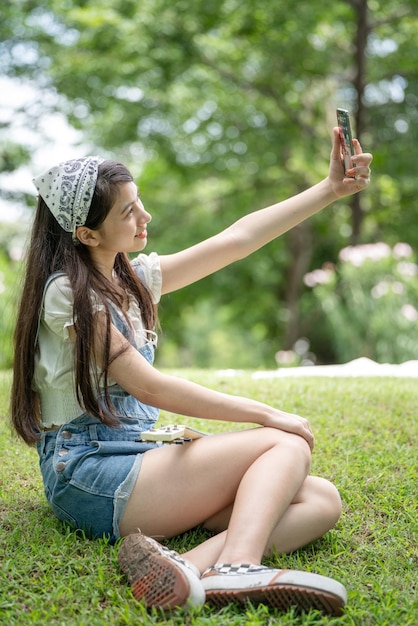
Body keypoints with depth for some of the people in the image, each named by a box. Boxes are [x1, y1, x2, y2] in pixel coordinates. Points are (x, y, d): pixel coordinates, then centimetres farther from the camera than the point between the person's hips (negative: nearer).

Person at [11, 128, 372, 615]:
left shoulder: (134, 278, 13)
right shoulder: (66, 292, -11)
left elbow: (236, 239, 12)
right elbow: (150, 388, -16)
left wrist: (331, 188, 9)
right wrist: (265, 415, -12)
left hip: (138, 458, 8)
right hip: (89, 478, -8)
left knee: (321, 501, -10)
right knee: (286, 446, -17)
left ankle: (191, 568, -32)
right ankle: (238, 568, -39)